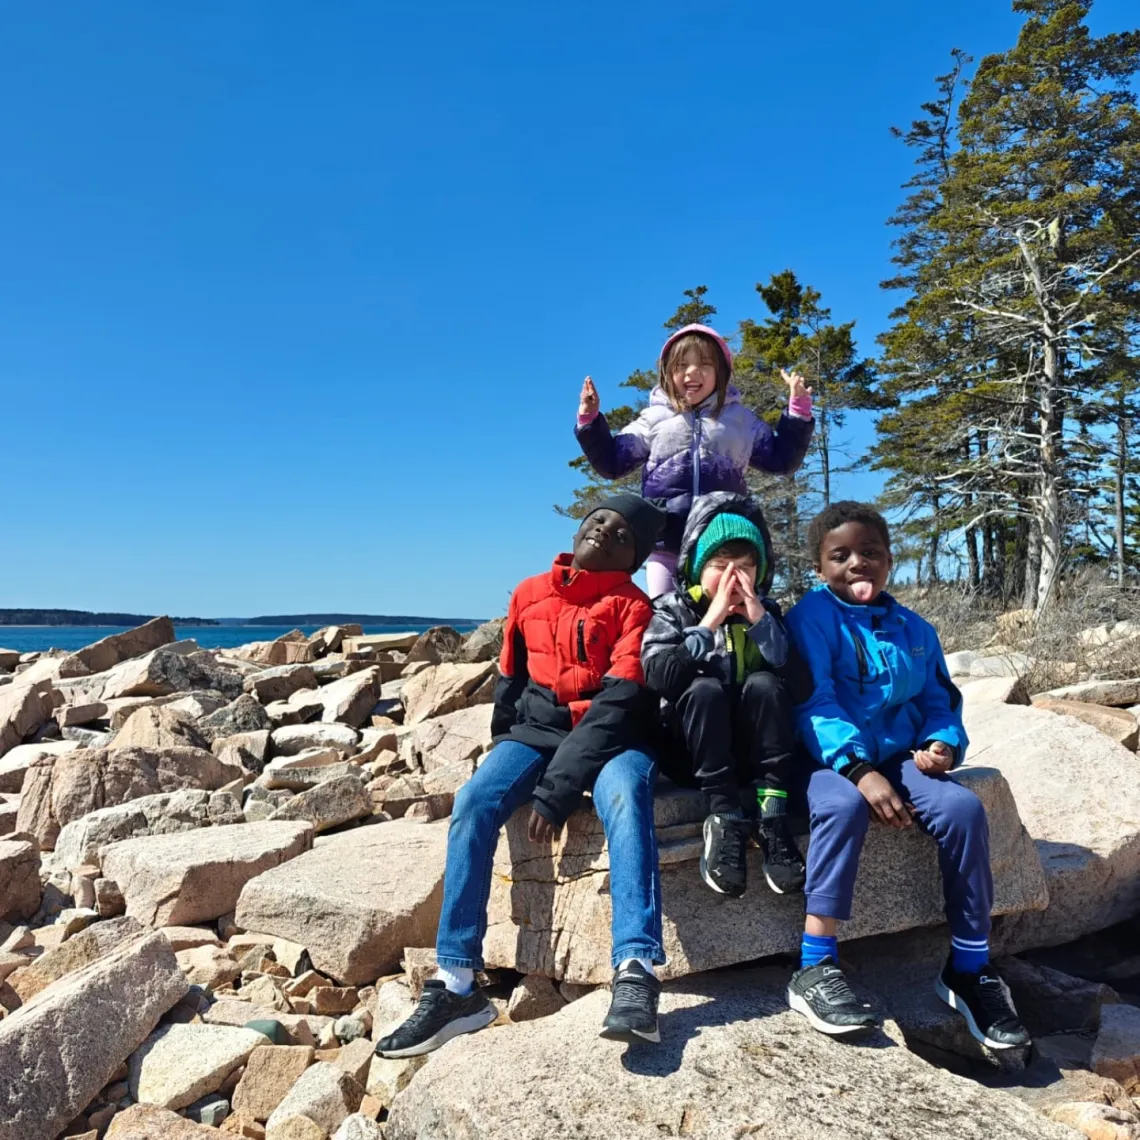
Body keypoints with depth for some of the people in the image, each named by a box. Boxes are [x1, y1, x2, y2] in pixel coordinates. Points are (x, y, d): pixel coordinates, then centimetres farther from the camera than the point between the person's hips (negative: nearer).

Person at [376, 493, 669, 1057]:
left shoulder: (633, 606, -5)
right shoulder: (530, 594, 9)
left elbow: (619, 702, -17)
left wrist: (554, 791, -23)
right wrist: (505, 753, 12)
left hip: (610, 739, -3)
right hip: (536, 731, 4)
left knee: (625, 795, -36)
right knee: (473, 803, -24)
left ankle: (635, 971, -42)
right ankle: (456, 985, -20)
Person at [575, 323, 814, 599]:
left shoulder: (740, 419, 14)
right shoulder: (654, 419, 12)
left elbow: (781, 459, 17)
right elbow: (611, 462, 14)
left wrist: (798, 410, 8)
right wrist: (590, 420, 2)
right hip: (665, 540, 0)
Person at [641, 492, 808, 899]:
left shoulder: (768, 611, 5)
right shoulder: (672, 611, -2)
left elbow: (798, 685, -10)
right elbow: (658, 677, -20)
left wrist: (760, 621, -17)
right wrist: (709, 623, -23)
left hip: (754, 749, 2)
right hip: (691, 752, -2)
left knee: (763, 684, -24)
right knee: (705, 688, -29)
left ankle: (771, 813, -26)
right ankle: (725, 819, -30)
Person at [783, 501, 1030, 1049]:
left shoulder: (914, 629, 15)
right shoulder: (812, 617, -4)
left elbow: (939, 701, 16)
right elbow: (813, 700, -14)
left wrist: (942, 743, -8)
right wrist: (858, 768, -26)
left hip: (898, 758, 5)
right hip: (832, 760, -5)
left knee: (963, 807, -21)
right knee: (844, 804, -37)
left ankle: (969, 967, -4)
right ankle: (815, 970, -27)